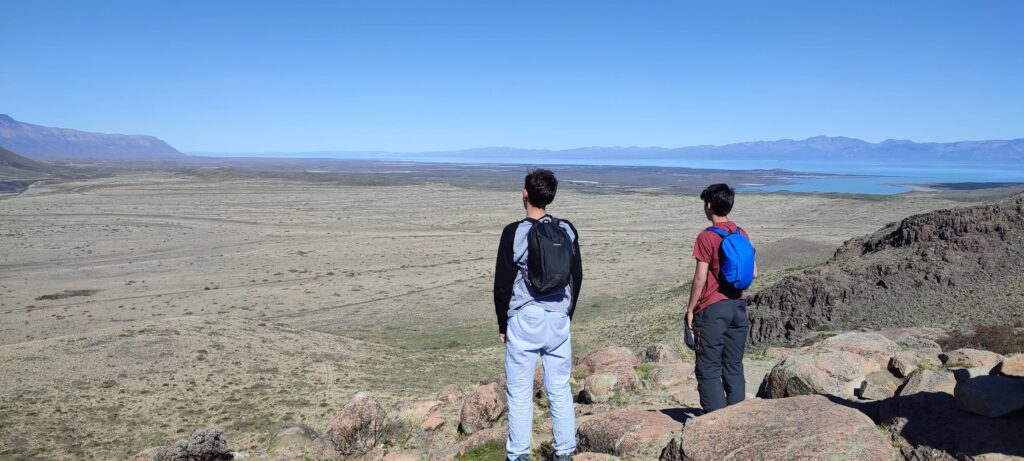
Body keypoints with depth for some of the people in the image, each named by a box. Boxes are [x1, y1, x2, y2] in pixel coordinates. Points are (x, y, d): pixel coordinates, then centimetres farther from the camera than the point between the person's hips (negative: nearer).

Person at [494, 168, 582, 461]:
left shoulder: (514, 232, -9)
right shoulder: (568, 231, 3)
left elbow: (503, 284, -6)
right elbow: (577, 278, 9)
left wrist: (502, 324, 5)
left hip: (524, 320, -4)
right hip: (559, 320, 4)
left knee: (519, 393, 5)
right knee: (560, 390, 13)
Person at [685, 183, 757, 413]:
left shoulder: (706, 237, -13)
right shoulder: (742, 234, 7)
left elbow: (700, 279, -14)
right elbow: (753, 273, 9)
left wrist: (690, 309, -5)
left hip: (712, 309, -7)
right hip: (738, 307, 7)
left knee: (708, 369, 1)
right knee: (734, 366, 13)